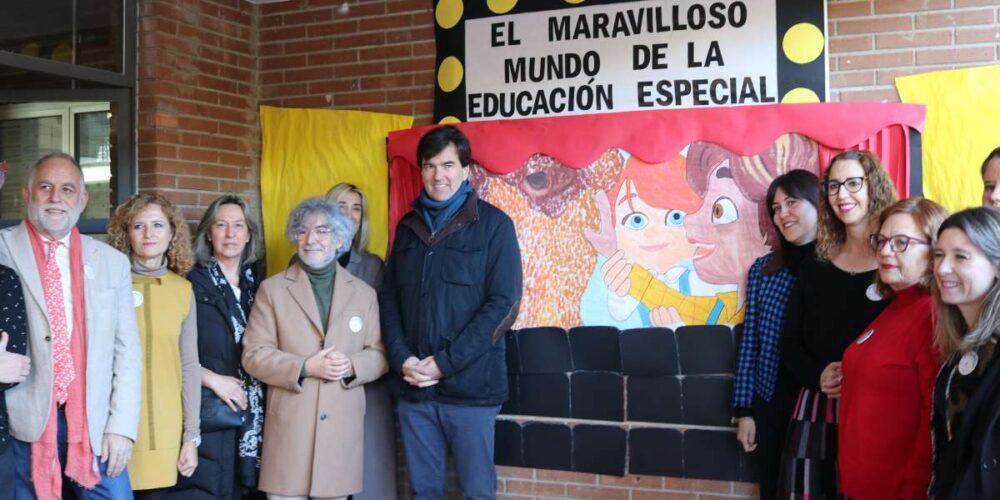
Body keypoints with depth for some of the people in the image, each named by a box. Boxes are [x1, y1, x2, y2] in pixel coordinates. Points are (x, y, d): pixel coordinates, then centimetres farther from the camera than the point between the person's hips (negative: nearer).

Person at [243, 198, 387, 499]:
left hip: (342, 426, 2)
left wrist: (352, 366, -13)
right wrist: (305, 367, -16)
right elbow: (253, 355, -2)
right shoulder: (272, 289, 4)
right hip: (289, 426, -2)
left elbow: (379, 355, 8)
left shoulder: (364, 293, 10)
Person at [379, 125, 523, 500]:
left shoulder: (493, 224, -1)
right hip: (412, 385, 4)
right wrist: (401, 358, -5)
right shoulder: (408, 226, 13)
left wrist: (445, 363, -12)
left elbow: (504, 303, -8)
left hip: (470, 384, -4)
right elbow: (388, 297, 12)